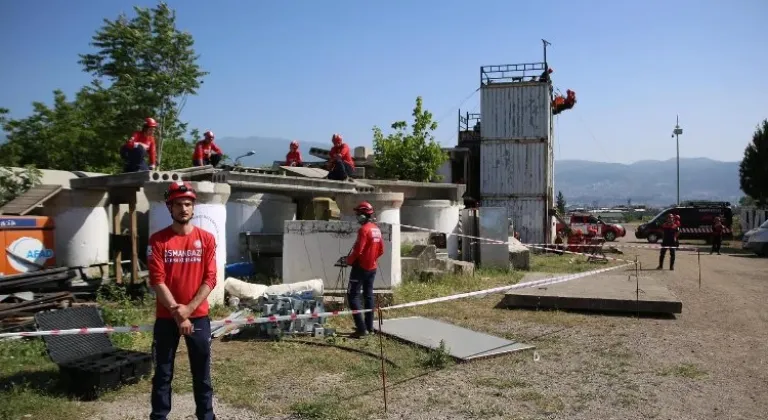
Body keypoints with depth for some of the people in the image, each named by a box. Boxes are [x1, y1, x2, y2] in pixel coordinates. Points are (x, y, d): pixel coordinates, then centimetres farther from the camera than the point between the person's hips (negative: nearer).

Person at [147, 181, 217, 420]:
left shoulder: (206, 239, 1)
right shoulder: (158, 240, -2)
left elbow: (210, 279, -3)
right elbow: (157, 281, -8)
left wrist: (188, 309, -13)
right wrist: (177, 313, -14)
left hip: (199, 316, 1)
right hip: (166, 318, -1)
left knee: (202, 373, 10)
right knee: (163, 373, 9)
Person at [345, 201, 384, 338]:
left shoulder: (364, 230, -18)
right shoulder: (376, 229, 8)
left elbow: (357, 250, -21)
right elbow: (381, 250, 14)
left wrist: (349, 261, -6)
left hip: (361, 267, -9)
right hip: (372, 267, 9)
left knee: (353, 296, -5)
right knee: (368, 295, 15)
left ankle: (361, 329, -11)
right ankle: (369, 327, 20)